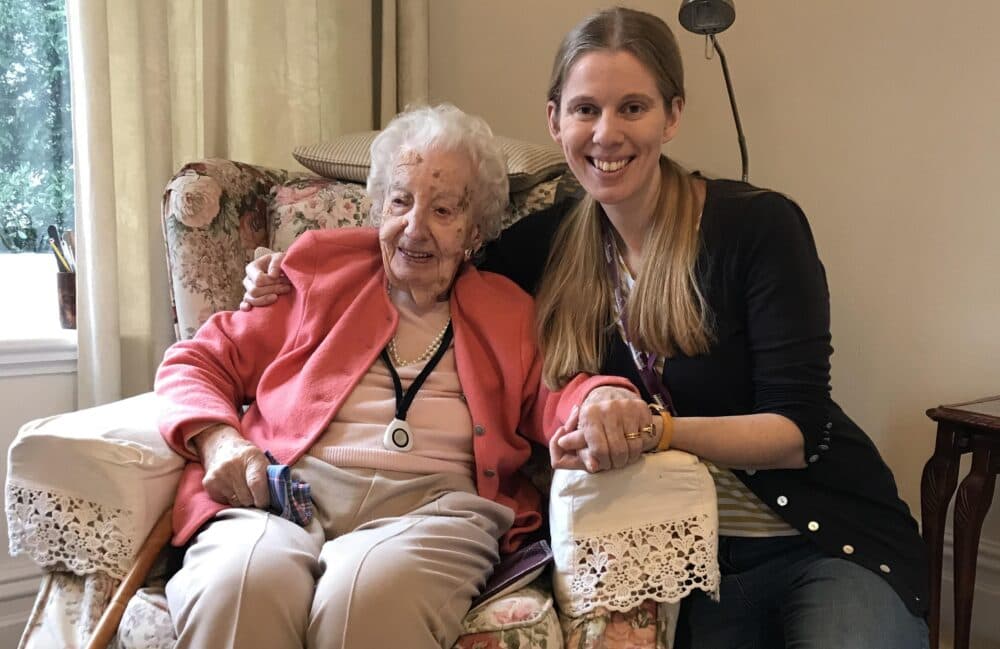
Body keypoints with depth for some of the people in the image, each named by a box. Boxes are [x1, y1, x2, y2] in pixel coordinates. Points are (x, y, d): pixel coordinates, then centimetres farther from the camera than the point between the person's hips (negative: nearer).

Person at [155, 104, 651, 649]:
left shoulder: (507, 312, 22)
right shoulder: (319, 271, 20)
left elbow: (548, 397, 5)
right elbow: (198, 362, 19)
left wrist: (604, 400, -19)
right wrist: (218, 441, -2)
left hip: (436, 503, 0)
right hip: (283, 490, 0)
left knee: (372, 595, -35)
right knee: (238, 584, -34)